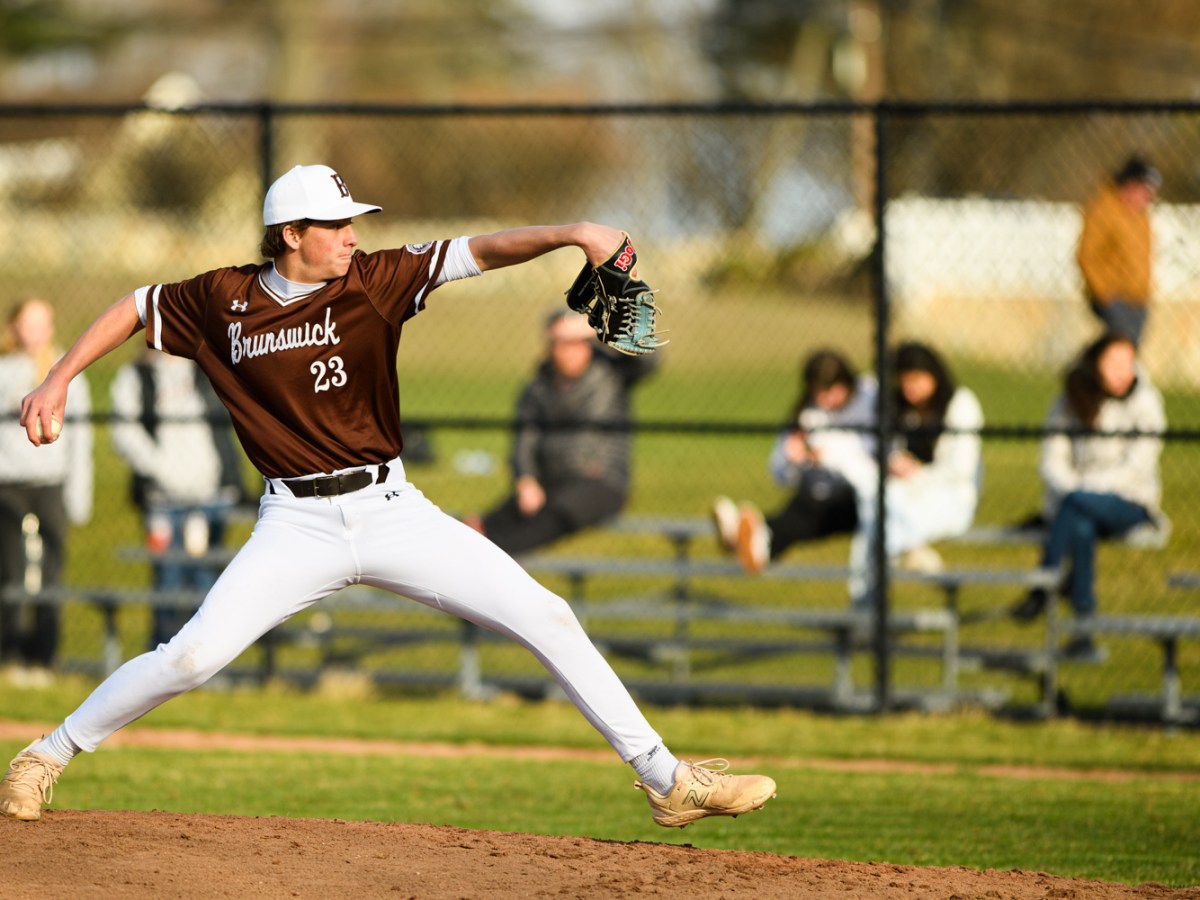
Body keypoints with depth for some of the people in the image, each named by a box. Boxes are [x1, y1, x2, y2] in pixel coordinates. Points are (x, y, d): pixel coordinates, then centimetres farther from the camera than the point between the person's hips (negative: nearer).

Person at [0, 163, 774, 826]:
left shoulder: (374, 281, -4)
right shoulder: (222, 300, -3)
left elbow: (478, 253, -14)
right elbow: (134, 309, 12)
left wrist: (572, 233, -28)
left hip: (393, 511, 1)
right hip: (298, 526, -1)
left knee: (546, 618, -6)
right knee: (193, 656, -15)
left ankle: (666, 780, 1)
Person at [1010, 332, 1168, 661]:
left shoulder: (1144, 402, -3)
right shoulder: (1069, 403, 7)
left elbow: (1138, 467, -11)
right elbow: (1051, 462, 2)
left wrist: (1086, 488, -21)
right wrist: (1071, 488, -19)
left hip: (1127, 503, -2)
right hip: (1074, 506, 2)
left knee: (1076, 503, -37)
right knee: (1081, 529, -36)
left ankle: (1042, 589, -35)